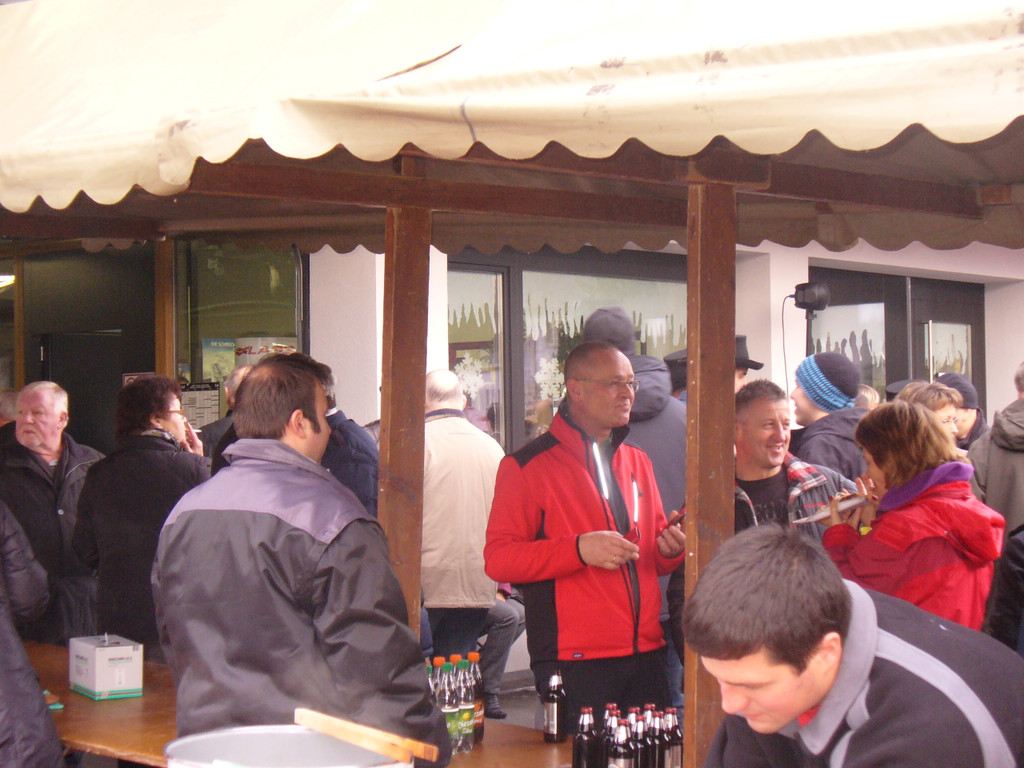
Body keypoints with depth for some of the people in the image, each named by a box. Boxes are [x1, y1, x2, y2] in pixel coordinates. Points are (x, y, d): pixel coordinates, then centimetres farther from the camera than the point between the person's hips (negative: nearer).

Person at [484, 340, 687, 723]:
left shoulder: (637, 461, 19)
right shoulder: (527, 465, -3)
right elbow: (498, 559, -11)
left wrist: (672, 549, 2)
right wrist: (579, 550, -21)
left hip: (645, 655, 6)